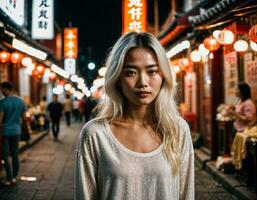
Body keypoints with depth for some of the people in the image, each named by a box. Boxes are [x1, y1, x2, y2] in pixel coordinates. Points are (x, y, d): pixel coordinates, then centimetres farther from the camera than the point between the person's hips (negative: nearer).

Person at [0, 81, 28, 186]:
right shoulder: (21, 101, 3)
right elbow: (24, 118, 7)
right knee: (15, 154, 13)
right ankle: (14, 177, 18)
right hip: (16, 131, 5)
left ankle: (9, 179, 2)